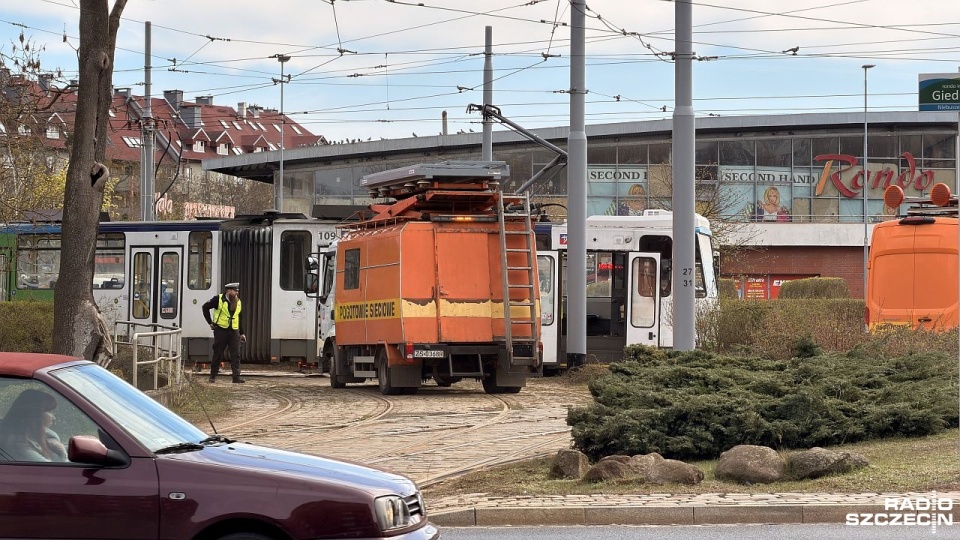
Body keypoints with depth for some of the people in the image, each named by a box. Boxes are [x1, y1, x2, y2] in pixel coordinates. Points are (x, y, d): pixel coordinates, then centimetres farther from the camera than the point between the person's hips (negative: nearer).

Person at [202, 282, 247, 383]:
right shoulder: (218, 299, -5)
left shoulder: (238, 302, 11)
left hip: (234, 331, 4)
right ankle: (213, 376, 14)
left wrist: (242, 333, 14)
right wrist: (210, 322, -3)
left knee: (236, 354, -4)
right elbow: (205, 307, 1)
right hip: (221, 330, -4)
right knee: (217, 354, 3)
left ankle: (236, 377, -5)